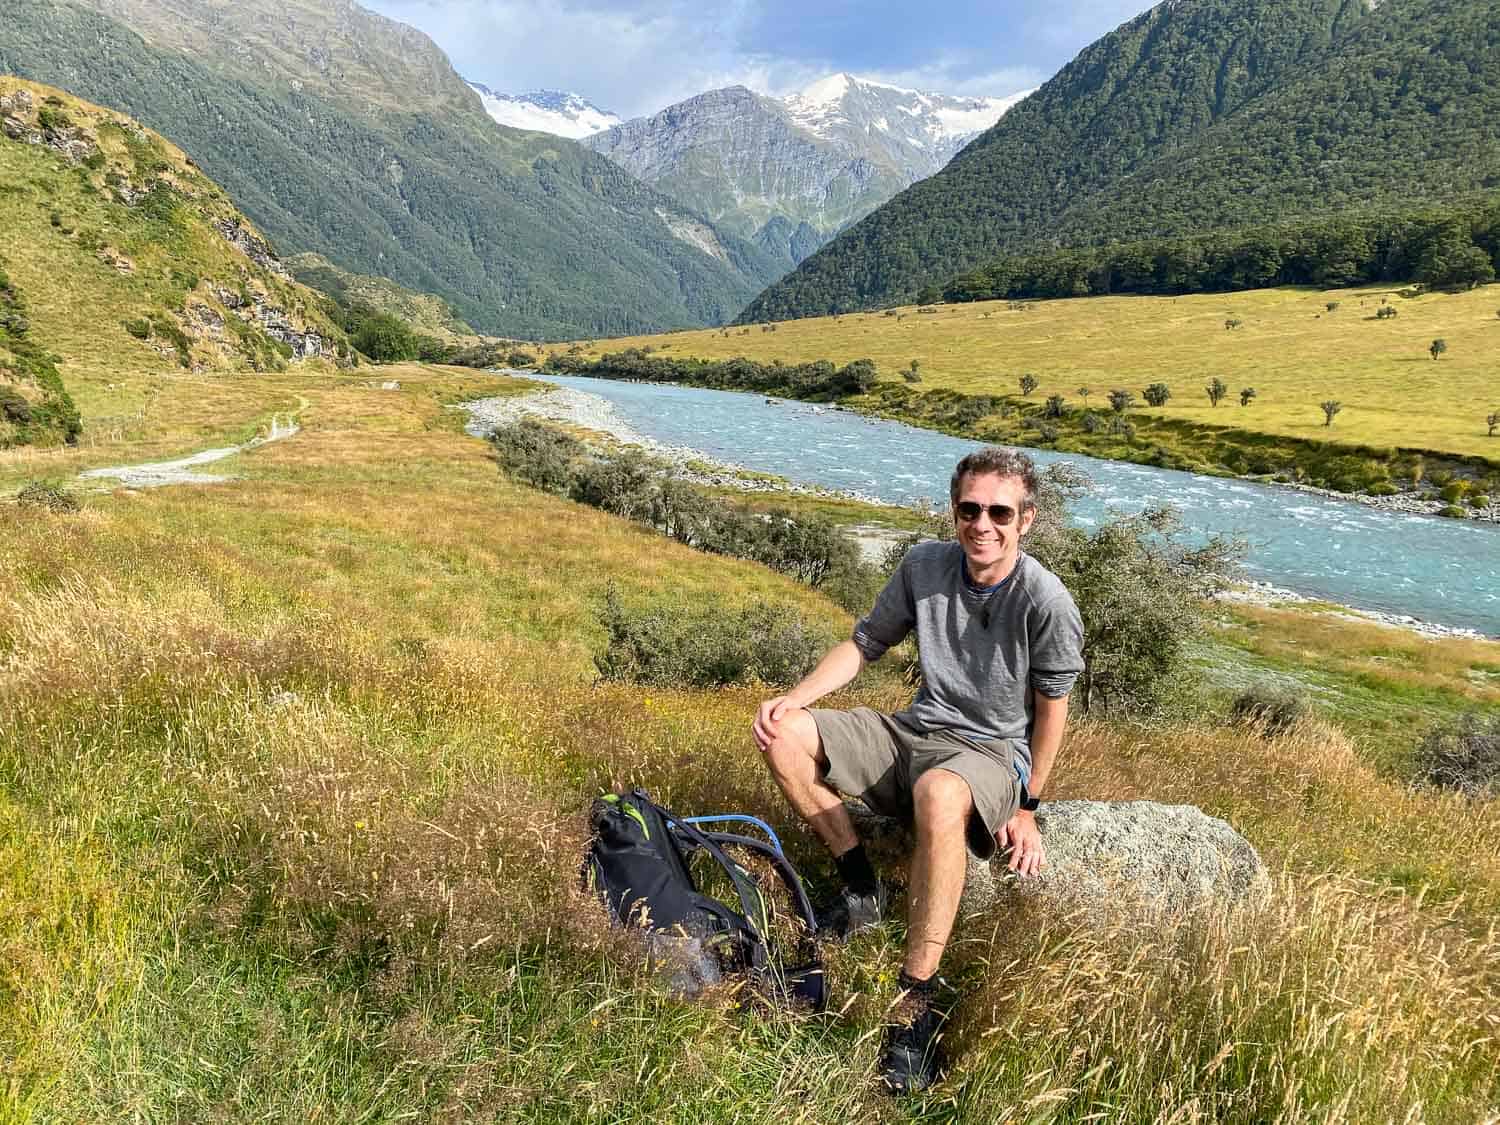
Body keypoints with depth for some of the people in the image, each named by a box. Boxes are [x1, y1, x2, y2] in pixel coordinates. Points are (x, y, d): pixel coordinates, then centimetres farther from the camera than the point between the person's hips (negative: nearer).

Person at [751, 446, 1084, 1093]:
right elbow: (863, 645, 5)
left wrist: (1026, 807, -5)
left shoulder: (1047, 601, -15)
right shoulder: (924, 566, -3)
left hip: (990, 752, -6)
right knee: (781, 736, -10)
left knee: (938, 796, -42)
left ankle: (921, 995, -30)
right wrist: (793, 698, -9)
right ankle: (860, 887, 2)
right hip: (914, 732, 6)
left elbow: (1051, 708, -5)